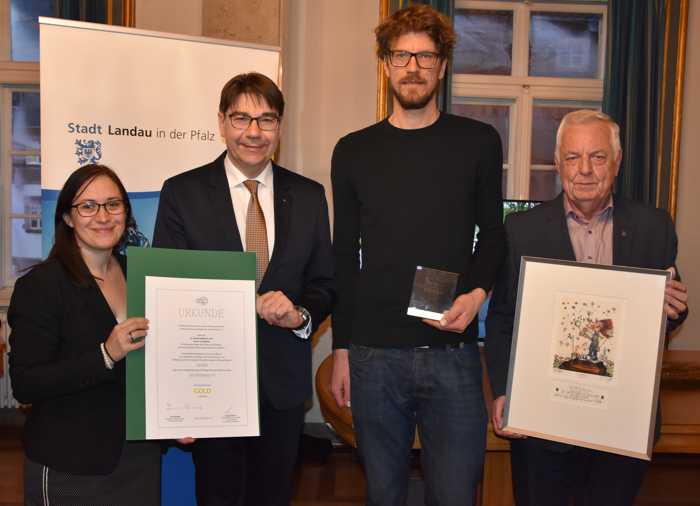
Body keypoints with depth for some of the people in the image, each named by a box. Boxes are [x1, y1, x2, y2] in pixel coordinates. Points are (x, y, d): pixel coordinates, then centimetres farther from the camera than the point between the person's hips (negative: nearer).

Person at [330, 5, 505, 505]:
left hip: (452, 352, -1)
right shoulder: (354, 151, 6)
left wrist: (478, 292, -8)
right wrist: (341, 349, 6)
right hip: (373, 355, 1)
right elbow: (344, 256, 9)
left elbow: (493, 233, 12)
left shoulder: (478, 142, 3)